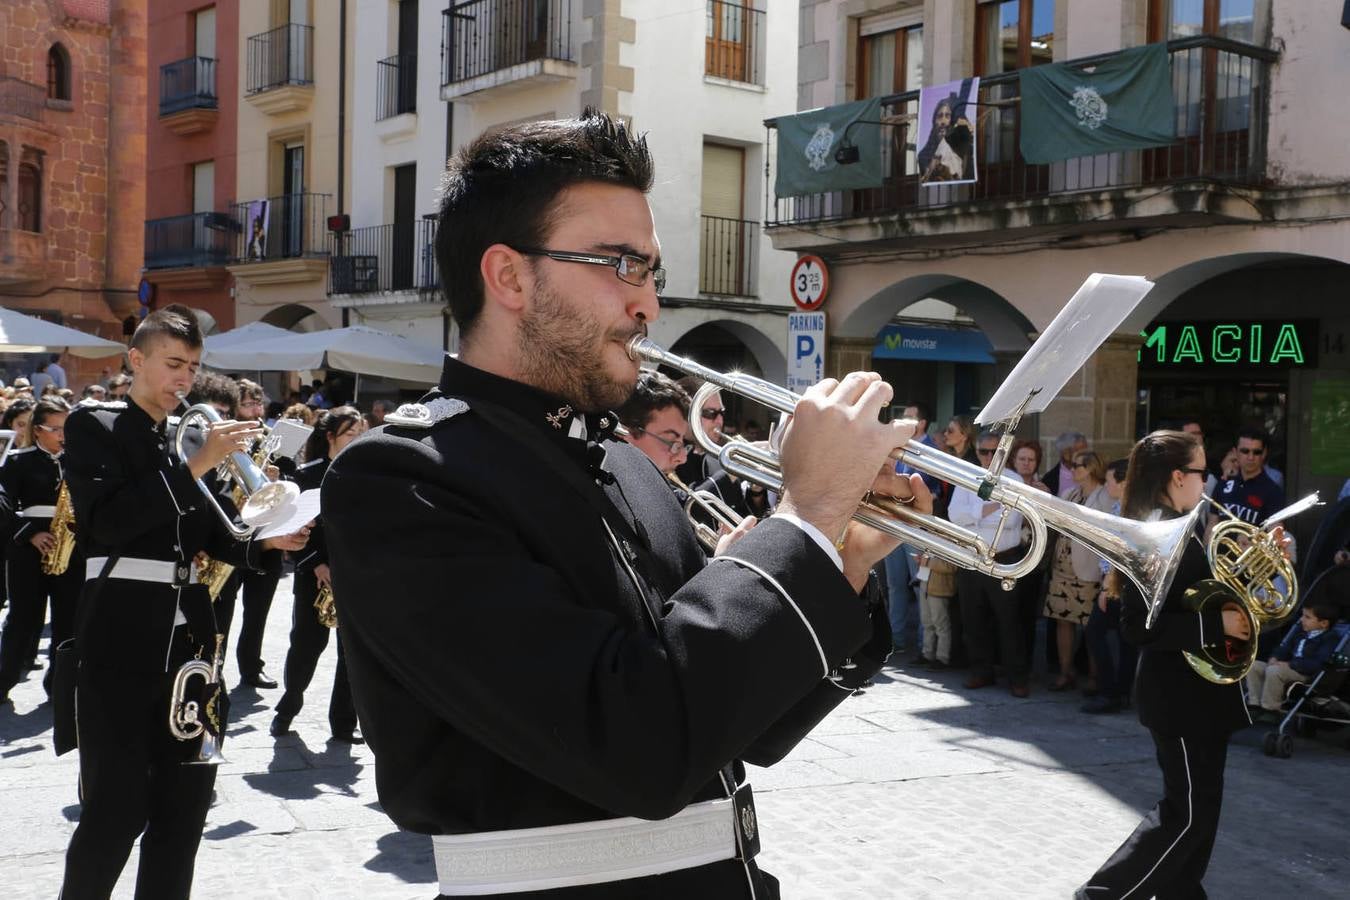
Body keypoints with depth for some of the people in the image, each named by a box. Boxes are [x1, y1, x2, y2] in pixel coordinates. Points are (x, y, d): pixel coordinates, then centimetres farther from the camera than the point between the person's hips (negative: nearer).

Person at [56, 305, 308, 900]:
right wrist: (196, 466, -20)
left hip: (189, 632, 6)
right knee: (117, 803, -6)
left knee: (186, 797, 10)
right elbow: (108, 520, -17)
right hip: (120, 633, -6)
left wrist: (266, 540, -1)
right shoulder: (94, 427, 0)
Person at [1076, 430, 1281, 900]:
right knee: (1188, 812, -3)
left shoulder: (1177, 530, 10)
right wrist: (1215, 626, -24)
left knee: (1199, 806, 16)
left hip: (1195, 690, 10)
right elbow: (1138, 625, -26)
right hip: (1178, 695, -10)